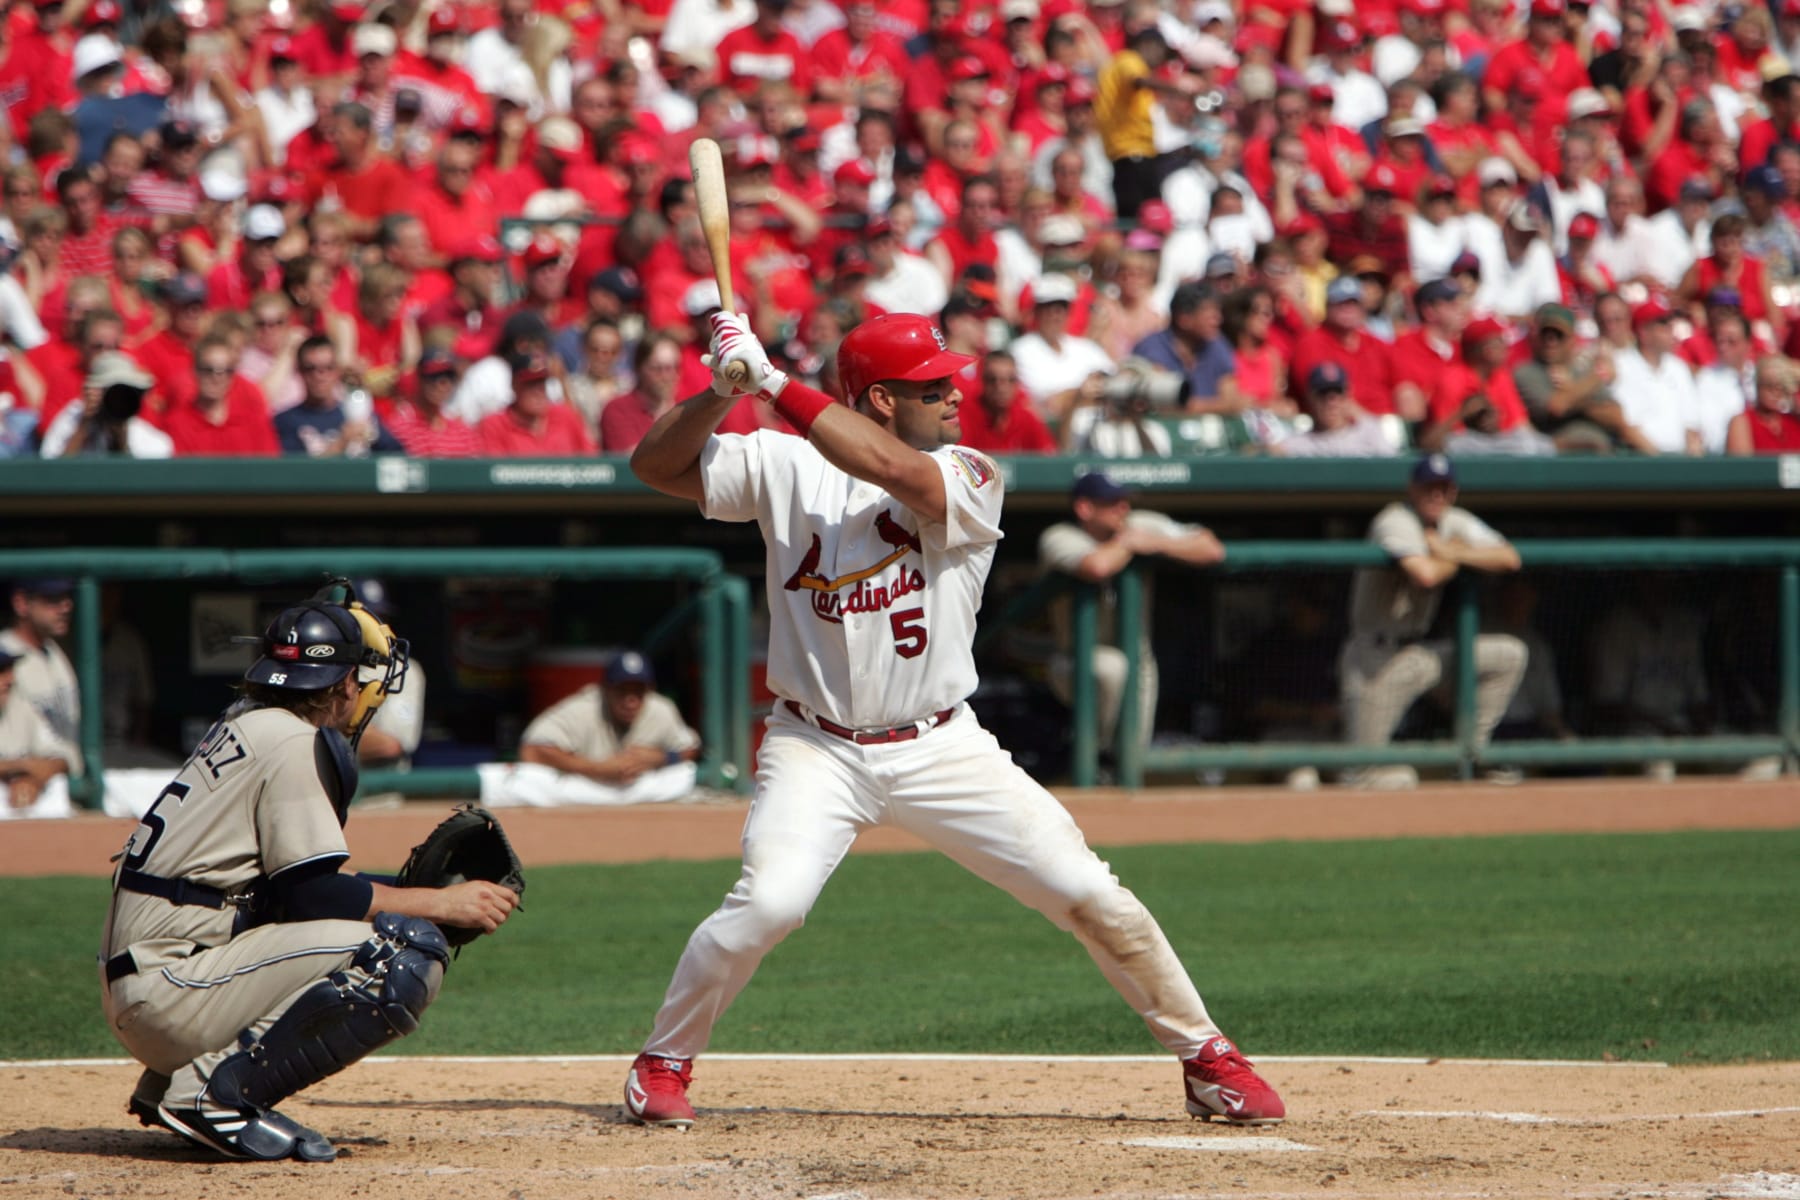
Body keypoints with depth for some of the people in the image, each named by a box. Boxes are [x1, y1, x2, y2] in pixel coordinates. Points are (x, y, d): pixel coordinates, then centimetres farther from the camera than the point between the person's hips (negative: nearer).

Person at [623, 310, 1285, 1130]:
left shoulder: (970, 479, -6)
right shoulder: (785, 466, -1)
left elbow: (892, 470, -26)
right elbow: (655, 463, -3)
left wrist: (771, 380, -25)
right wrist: (725, 387, -20)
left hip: (942, 748, 1)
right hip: (817, 748, -1)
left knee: (1089, 895, -5)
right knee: (768, 902, -24)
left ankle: (1206, 1057, 11)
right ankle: (661, 1064, -1)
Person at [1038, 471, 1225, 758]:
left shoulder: (1144, 526, -1)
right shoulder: (1059, 538, -14)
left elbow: (1212, 551, -6)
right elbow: (1097, 567, -37)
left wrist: (1155, 544, -17)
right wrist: (1127, 543, -16)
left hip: (1138, 663, 4)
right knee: (1111, 665, -37)